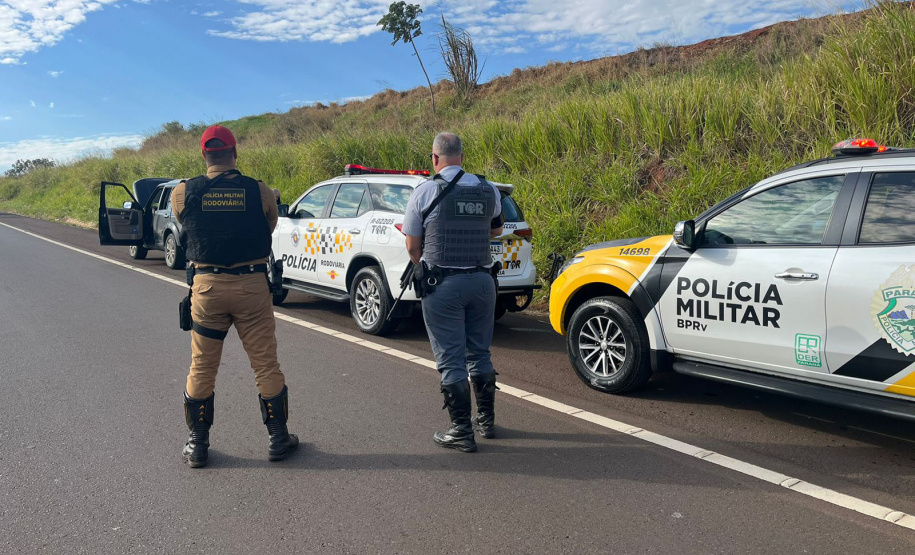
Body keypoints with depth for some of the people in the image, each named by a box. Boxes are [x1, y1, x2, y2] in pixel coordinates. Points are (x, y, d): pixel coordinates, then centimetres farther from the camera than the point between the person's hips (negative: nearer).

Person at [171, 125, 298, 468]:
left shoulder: (182, 193, -3)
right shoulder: (261, 192, -5)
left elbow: (185, 233, 12)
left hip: (206, 287, 1)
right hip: (252, 286, -1)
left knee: (202, 368, 13)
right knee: (266, 365, 9)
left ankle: (197, 445, 23)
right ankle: (278, 439, 19)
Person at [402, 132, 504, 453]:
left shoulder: (426, 192, -7)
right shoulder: (488, 190, 5)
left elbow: (412, 247, -3)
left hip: (443, 284, -4)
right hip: (482, 280, 5)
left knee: (451, 360, 3)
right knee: (479, 353, 17)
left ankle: (462, 432, 8)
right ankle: (486, 420, 28)